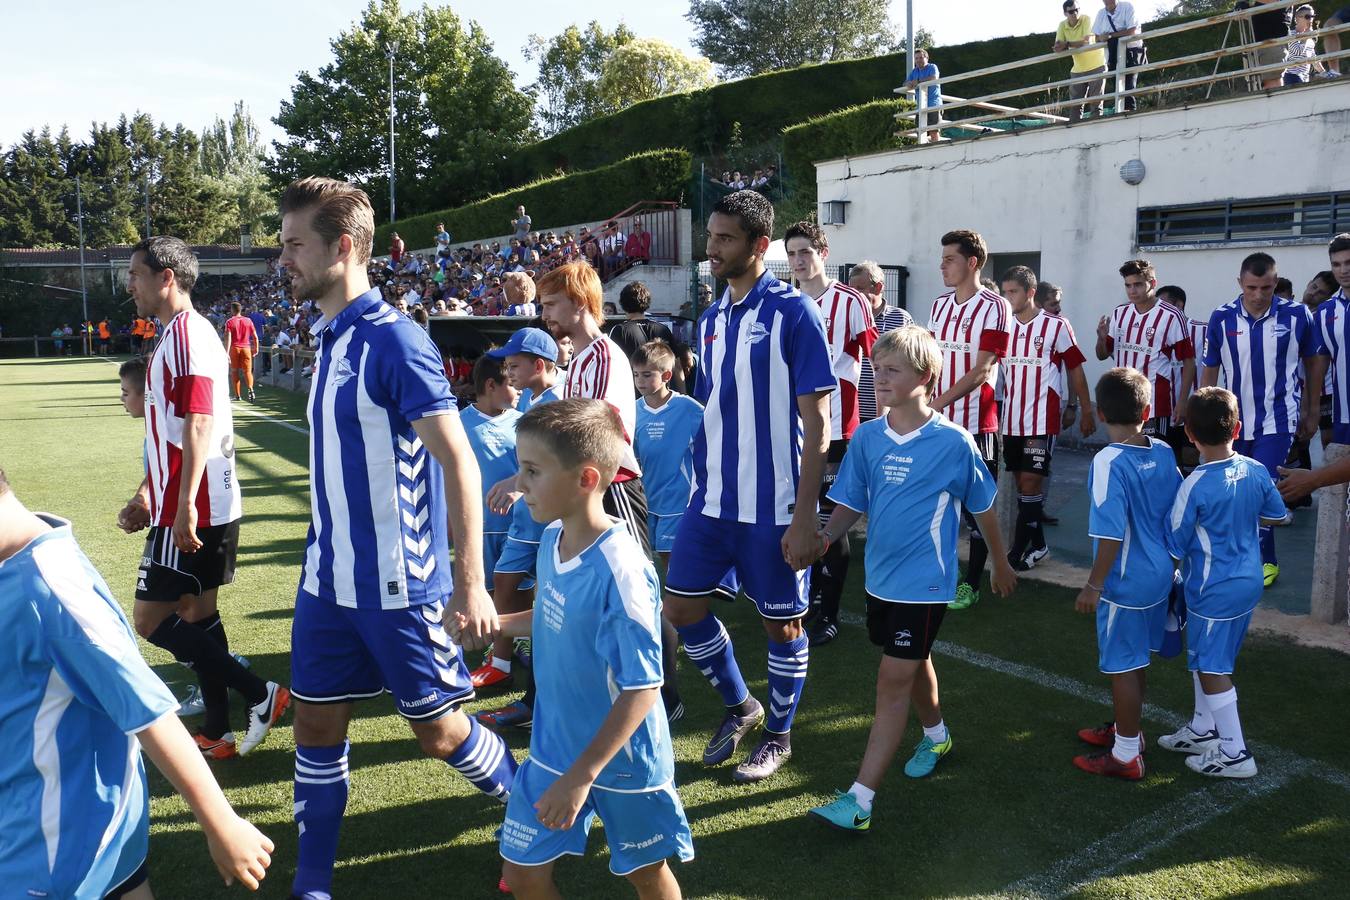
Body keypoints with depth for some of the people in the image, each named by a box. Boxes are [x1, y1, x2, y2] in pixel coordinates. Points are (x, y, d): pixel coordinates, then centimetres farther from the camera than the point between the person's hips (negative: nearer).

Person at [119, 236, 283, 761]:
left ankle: (260, 695, -1)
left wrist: (184, 507, -27)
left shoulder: (187, 333, -14)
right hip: (204, 508, 10)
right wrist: (146, 496, 24)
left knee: (151, 620, -5)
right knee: (197, 614, 13)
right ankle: (217, 732, 21)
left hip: (194, 511, -10)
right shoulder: (176, 336, 18)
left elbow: (198, 425, -23)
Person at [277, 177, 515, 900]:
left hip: (396, 585, -7)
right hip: (328, 579, 8)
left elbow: (459, 461, -20)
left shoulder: (392, 339, -18)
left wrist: (470, 584, -21)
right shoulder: (330, 336, 7)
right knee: (316, 727, 12)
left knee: (438, 729, 7)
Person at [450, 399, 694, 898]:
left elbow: (643, 687, -26)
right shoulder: (551, 538, -6)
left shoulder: (619, 570, -30)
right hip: (554, 746, 6)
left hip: (620, 758, -6)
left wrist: (582, 775, -24)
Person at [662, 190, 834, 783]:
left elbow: (816, 422, -14)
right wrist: (702, 483, 14)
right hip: (712, 500, 7)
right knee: (680, 606, 9)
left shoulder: (793, 312, -12)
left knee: (782, 624, 8)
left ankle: (778, 735, 32)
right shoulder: (710, 320, 8)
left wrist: (803, 518, -17)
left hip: (773, 508, -6)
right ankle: (739, 707, 33)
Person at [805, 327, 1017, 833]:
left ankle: (860, 800, -4)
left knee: (893, 680, -7)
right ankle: (936, 736, 51)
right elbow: (851, 503, 1)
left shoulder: (954, 442, -13)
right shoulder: (867, 438, -2)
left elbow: (983, 507, 0)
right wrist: (825, 536, -19)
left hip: (924, 582, -5)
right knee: (912, 664, 24)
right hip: (880, 576, 5)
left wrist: (1001, 563, 11)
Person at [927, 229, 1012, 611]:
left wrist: (939, 402, -21)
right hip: (937, 421, 6)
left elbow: (982, 370, -16)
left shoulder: (993, 307, -9)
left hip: (975, 422, -6)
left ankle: (972, 583, 16)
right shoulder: (939, 305, 11)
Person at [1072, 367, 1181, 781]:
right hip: (1159, 575, 8)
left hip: (1126, 584, -8)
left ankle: (1126, 755, 18)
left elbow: (1112, 533, -25)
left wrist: (1094, 585, -17)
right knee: (1136, 660, 23)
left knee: (1122, 667, 6)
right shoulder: (1164, 453, -2)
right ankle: (1126, 727, 40)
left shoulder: (1109, 461, -23)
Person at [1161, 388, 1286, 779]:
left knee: (1212, 668, 6)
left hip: (1213, 591, -8)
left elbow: (1175, 547, -17)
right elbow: (1275, 514, 13)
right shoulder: (1257, 471, -6)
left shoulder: (1196, 485, -24)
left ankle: (1235, 754, 15)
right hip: (1248, 581, 8)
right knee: (1202, 657, 22)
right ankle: (1203, 729, 36)